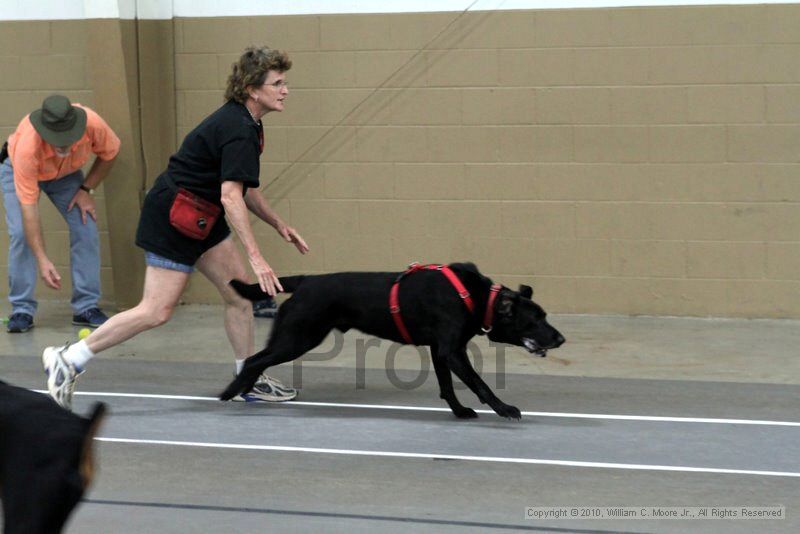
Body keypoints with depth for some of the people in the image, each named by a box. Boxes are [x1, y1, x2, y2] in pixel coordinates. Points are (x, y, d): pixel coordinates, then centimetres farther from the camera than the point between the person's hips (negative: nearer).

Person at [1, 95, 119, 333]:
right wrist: (42, 260, -44)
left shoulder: (93, 124, -37)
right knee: (20, 233, -19)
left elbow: (109, 153, -10)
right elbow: (28, 207, -41)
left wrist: (86, 189, -16)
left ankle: (86, 307, -1)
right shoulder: (27, 147, -44)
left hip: (67, 173, 3)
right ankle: (22, 310, -7)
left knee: (86, 228, -10)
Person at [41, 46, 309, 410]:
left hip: (200, 219, 10)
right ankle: (67, 360, -4)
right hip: (172, 217, -10)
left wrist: (280, 225, 20)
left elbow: (245, 190, 24)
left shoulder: (244, 124, 10)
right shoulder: (239, 131, -21)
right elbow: (231, 197, -30)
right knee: (157, 311, -10)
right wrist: (255, 257, -34)